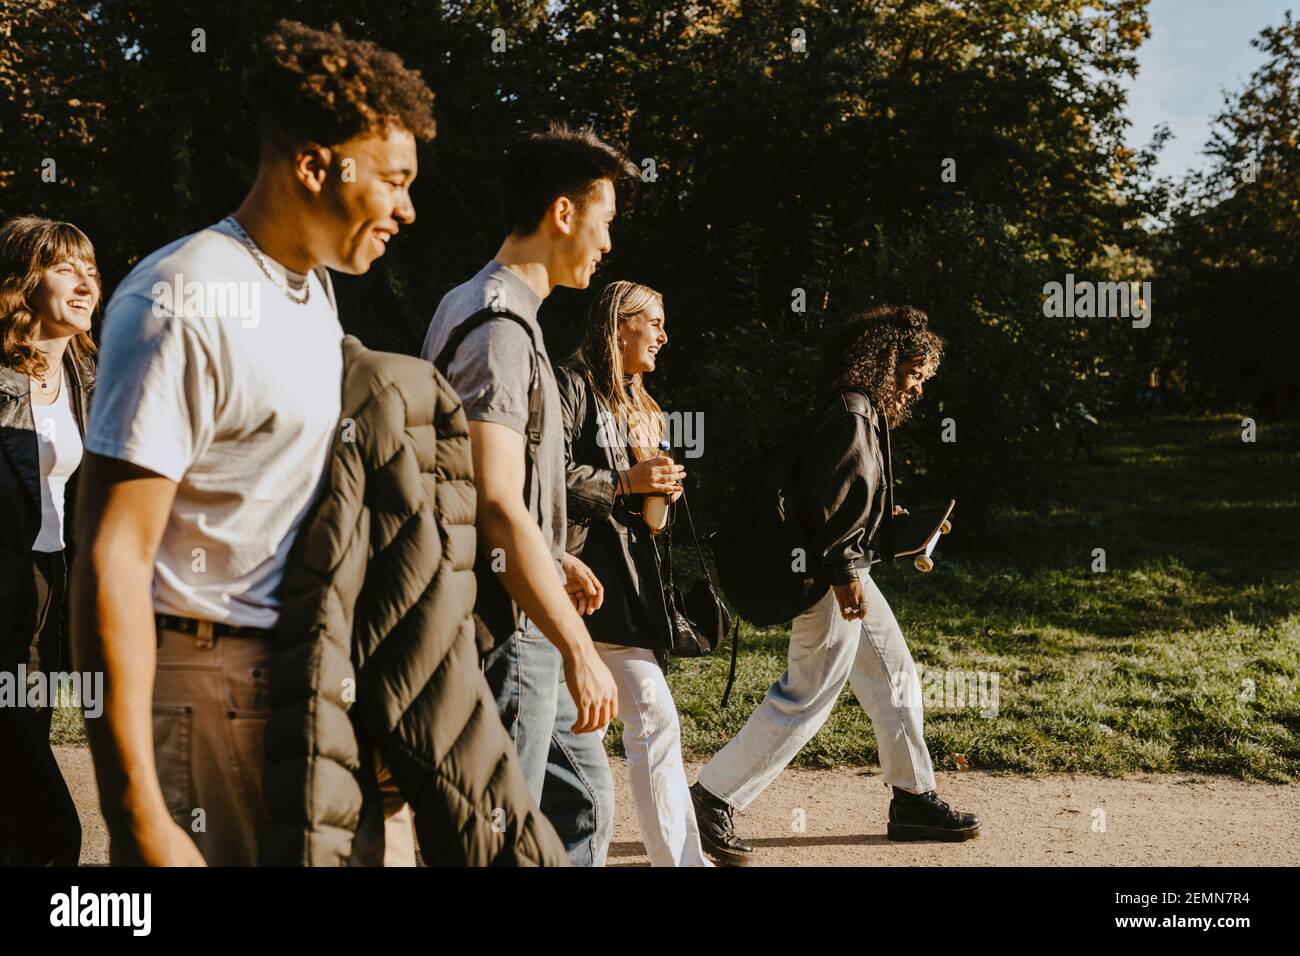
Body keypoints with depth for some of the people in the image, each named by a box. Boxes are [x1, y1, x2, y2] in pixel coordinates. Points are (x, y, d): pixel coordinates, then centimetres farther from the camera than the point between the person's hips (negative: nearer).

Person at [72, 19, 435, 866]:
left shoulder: (314, 290, 11)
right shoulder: (187, 303, -18)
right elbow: (113, 558, -21)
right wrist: (144, 818, -23)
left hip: (293, 670, 9)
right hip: (197, 679, -8)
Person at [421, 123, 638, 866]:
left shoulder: (507, 316, 14)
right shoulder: (498, 328, -19)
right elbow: (498, 506, -27)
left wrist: (556, 561, 28)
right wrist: (579, 651, -27)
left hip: (527, 629, 10)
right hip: (505, 633, -10)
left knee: (582, 802, 17)